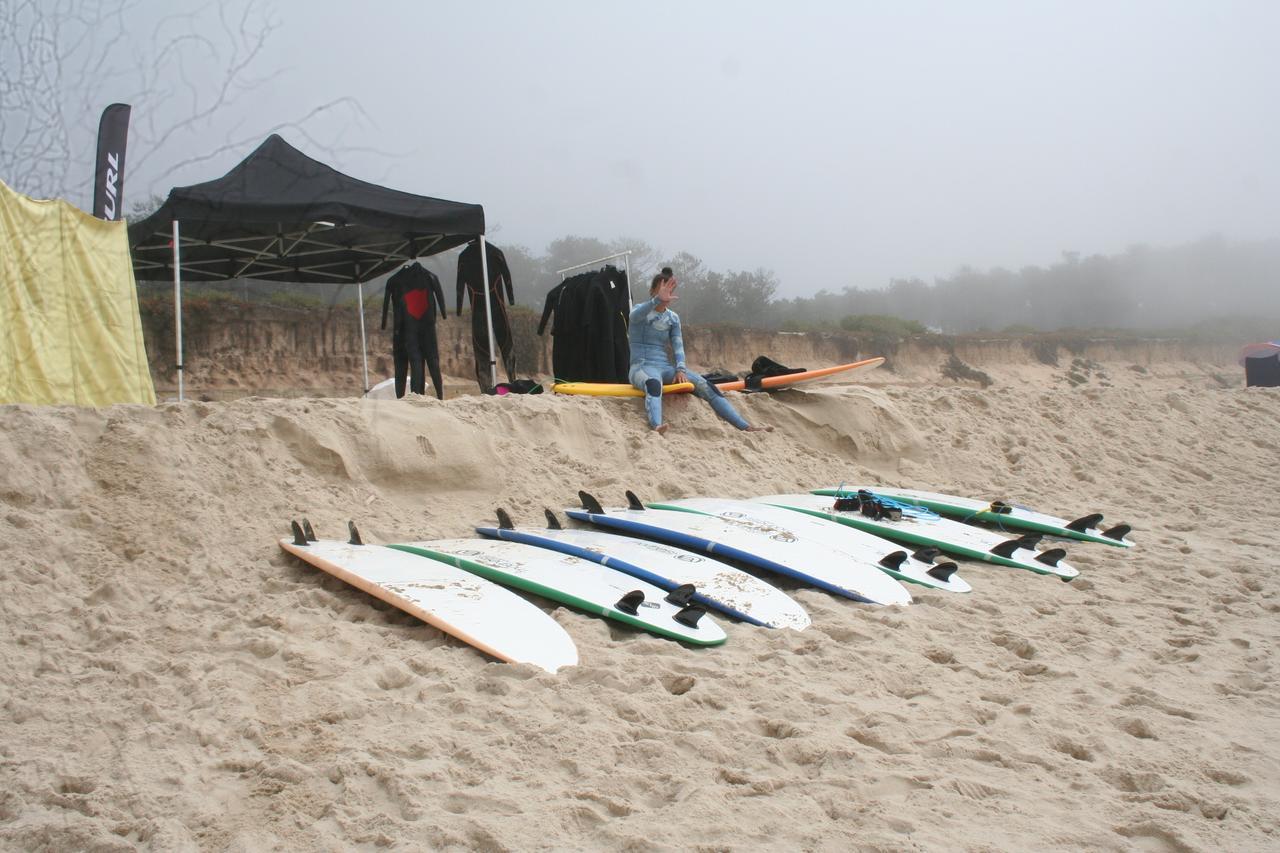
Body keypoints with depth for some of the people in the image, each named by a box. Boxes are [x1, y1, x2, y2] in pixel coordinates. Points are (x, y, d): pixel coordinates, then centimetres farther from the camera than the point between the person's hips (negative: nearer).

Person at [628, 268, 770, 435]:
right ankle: (656, 427, -72)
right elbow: (637, 315, -25)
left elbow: (678, 346, 9)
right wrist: (658, 300, -46)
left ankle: (747, 428, -28)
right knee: (654, 383, -43)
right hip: (641, 367, -5)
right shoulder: (640, 310, 1)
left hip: (665, 367, 5)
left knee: (706, 387, -19)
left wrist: (680, 369, -13)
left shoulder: (673, 318, 17)